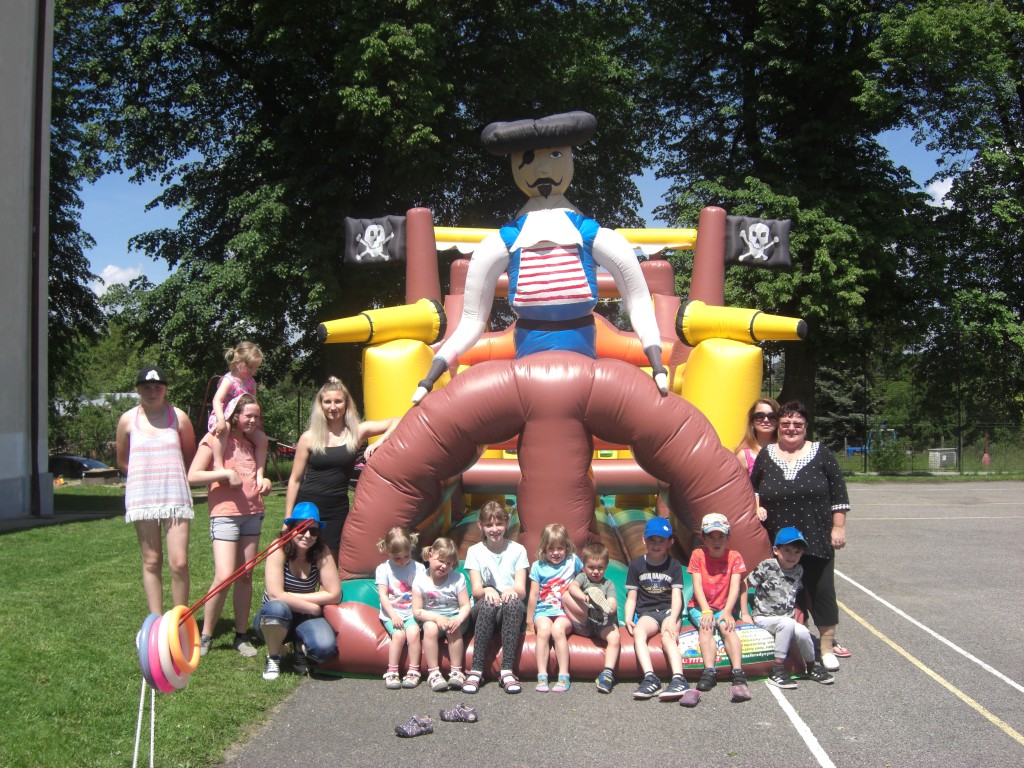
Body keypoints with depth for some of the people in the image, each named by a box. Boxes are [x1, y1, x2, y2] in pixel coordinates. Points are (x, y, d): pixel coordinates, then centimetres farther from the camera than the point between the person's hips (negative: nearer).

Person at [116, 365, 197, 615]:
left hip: (175, 497, -1)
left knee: (179, 563, -8)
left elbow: (191, 457, 13)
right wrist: (146, 474, 7)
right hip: (141, 497, 1)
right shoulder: (128, 419, 5)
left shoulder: (179, 417, 2)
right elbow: (122, 461, 15)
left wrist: (167, 473, 5)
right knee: (151, 562, 6)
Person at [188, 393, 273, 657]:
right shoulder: (216, 438, -4)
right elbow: (192, 476, -10)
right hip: (225, 514, -6)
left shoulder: (252, 442, 15)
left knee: (245, 576, 7)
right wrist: (226, 473, -18)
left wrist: (264, 481, 6)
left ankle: (241, 636, 13)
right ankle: (205, 635, 1)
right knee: (224, 577, -14)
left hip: (253, 514, 6)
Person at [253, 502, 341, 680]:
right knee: (277, 608, -37)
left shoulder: (321, 553, -12)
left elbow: (334, 595, -14)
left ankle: (300, 647, 8)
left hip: (304, 618, 1)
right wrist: (313, 608, -21)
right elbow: (276, 594, -27)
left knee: (326, 647, -29)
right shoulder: (279, 550, -19)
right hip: (273, 620, -1)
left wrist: (291, 598, -18)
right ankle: (273, 658, -7)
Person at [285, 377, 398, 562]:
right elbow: (295, 479, 5)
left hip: (337, 510, 1)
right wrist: (288, 518, 2)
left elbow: (397, 423, 0)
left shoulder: (357, 432, 2)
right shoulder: (309, 438, 1)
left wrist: (379, 443, -16)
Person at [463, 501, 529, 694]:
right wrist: (487, 590, -27)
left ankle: (507, 671, -37)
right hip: (483, 612, 0)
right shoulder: (475, 551, 7)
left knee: (513, 602, -35)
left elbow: (522, 590, -1)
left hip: (511, 612, 0)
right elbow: (476, 590, -2)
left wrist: (512, 591, -26)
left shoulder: (517, 550, 7)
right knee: (487, 604, -36)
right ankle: (476, 670, -36)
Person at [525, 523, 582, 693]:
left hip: (565, 611, -1)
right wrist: (529, 622, 6)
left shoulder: (573, 561, 6)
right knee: (544, 628, -31)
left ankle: (563, 676, -29)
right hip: (543, 610, 1)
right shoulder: (538, 566, 6)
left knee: (558, 628, -32)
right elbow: (534, 594, 5)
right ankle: (542, 676, -30)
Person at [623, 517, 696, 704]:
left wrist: (672, 620, -18)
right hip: (647, 613, 1)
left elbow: (676, 597, -1)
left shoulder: (674, 566, 8)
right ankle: (650, 678, -45)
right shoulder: (636, 565, 10)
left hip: (669, 610, -1)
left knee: (668, 637, -32)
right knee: (638, 632, -32)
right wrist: (628, 619, -10)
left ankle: (679, 680, -47)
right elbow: (631, 597, 8)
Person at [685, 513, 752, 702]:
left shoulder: (734, 557, 0)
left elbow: (735, 587, -10)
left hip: (724, 607, 0)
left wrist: (727, 612, -24)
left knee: (726, 626, -30)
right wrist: (706, 611, -23)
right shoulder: (698, 555, -1)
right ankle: (709, 672, -43)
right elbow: (697, 586, -8)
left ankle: (738, 674, -42)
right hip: (700, 607, 0)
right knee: (705, 627, -30)